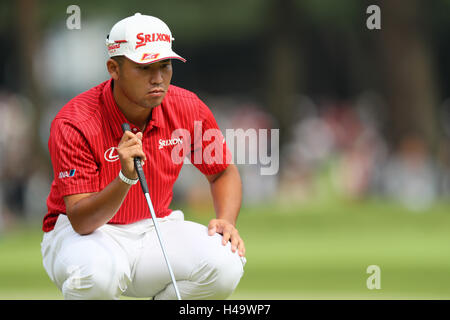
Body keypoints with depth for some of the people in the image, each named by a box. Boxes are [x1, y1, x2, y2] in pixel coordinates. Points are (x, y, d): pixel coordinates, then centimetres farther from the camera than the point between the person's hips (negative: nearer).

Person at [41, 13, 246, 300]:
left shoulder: (188, 109, -6)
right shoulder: (74, 124, -21)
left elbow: (224, 172, 11)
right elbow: (81, 221, -25)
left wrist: (226, 221, -10)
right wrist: (126, 178, -42)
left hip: (153, 231, 5)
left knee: (225, 263, -25)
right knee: (96, 272, -41)